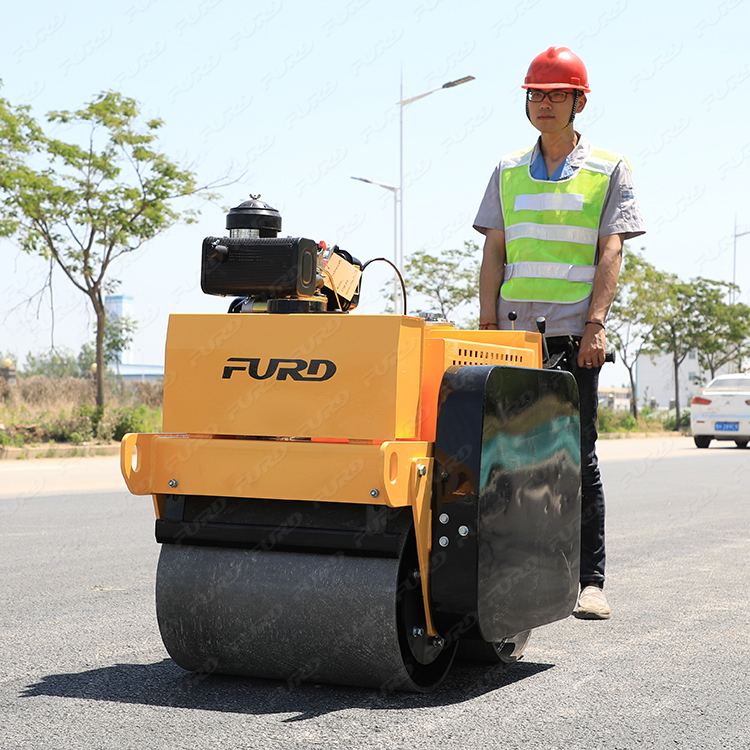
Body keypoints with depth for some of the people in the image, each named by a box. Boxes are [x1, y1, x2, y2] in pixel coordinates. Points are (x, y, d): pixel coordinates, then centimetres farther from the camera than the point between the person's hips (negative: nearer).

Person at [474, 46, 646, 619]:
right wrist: (488, 325, 2)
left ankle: (591, 580, 1)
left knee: (578, 457, -4)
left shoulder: (608, 170, 6)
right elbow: (494, 253, 12)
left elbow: (610, 252, -1)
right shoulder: (509, 172, 15)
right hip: (516, 333, 3)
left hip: (574, 334, -3)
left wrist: (595, 323, -12)